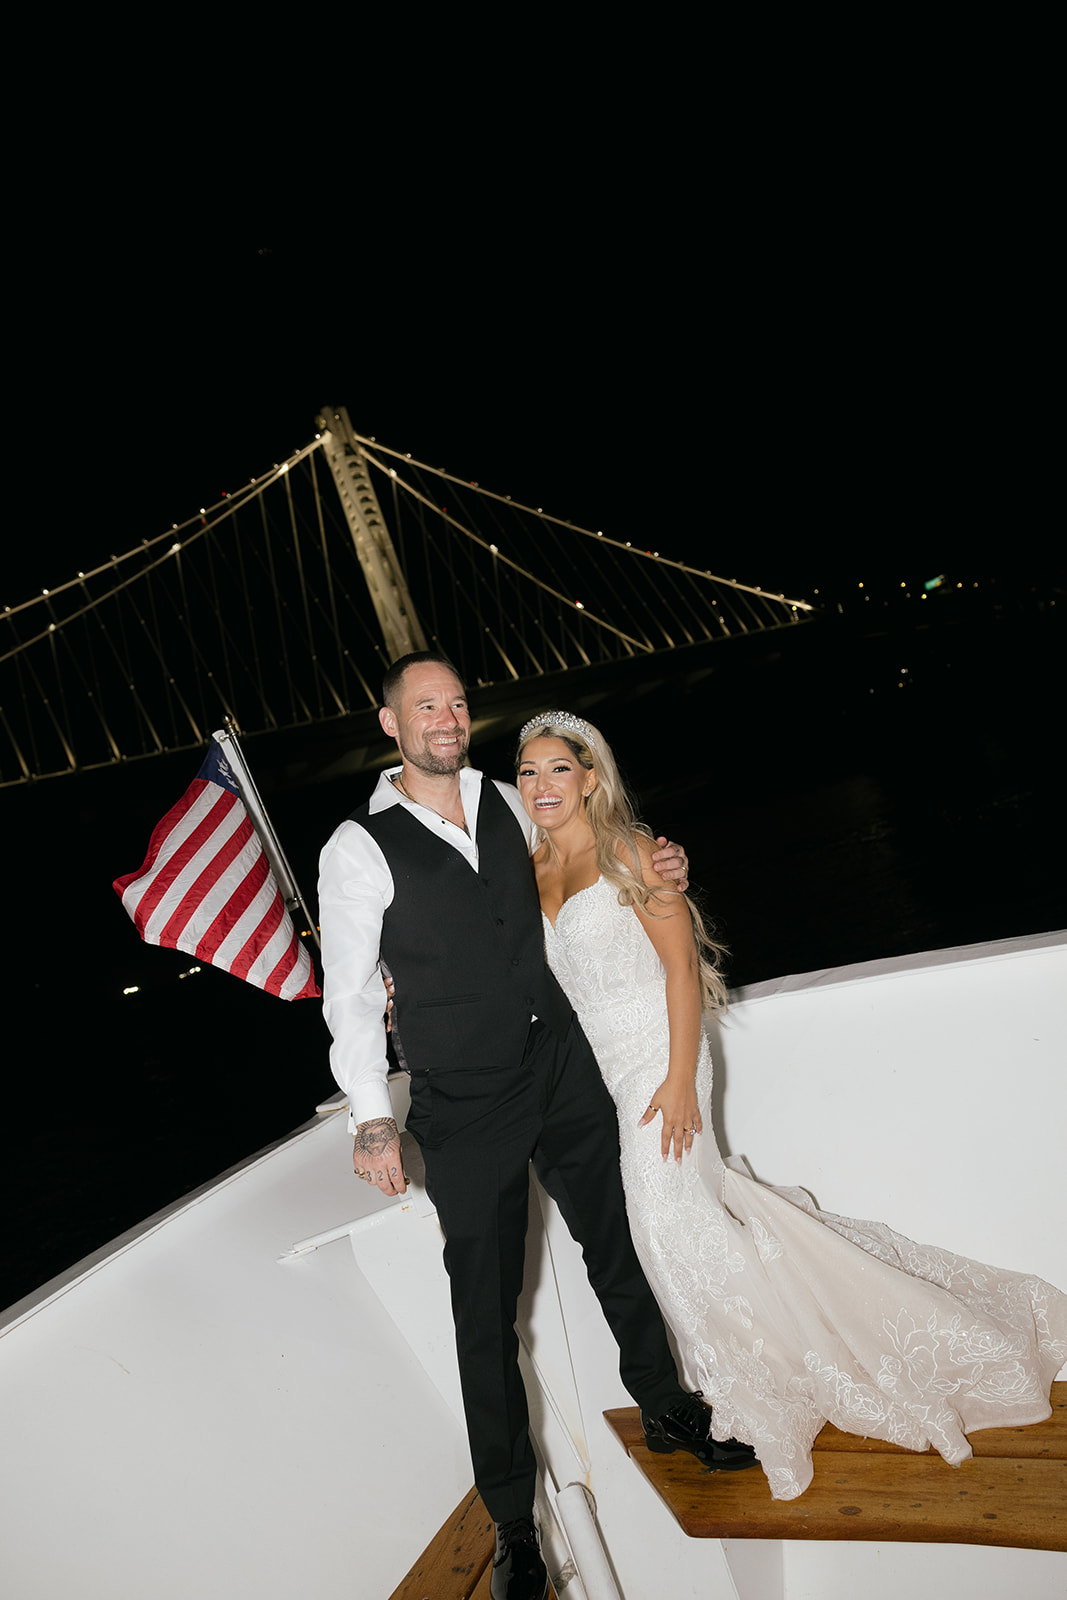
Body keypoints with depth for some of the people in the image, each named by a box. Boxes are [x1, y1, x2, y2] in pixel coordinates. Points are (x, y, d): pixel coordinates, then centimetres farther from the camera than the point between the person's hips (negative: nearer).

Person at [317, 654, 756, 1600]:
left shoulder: (507, 803, 3)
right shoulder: (359, 849, -11)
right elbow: (350, 993, -6)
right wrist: (373, 1119, -8)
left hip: (566, 1070, 4)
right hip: (466, 1110, -4)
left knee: (619, 1248, 20)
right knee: (487, 1313, 8)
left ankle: (668, 1409, 47)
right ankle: (513, 1521, 31)